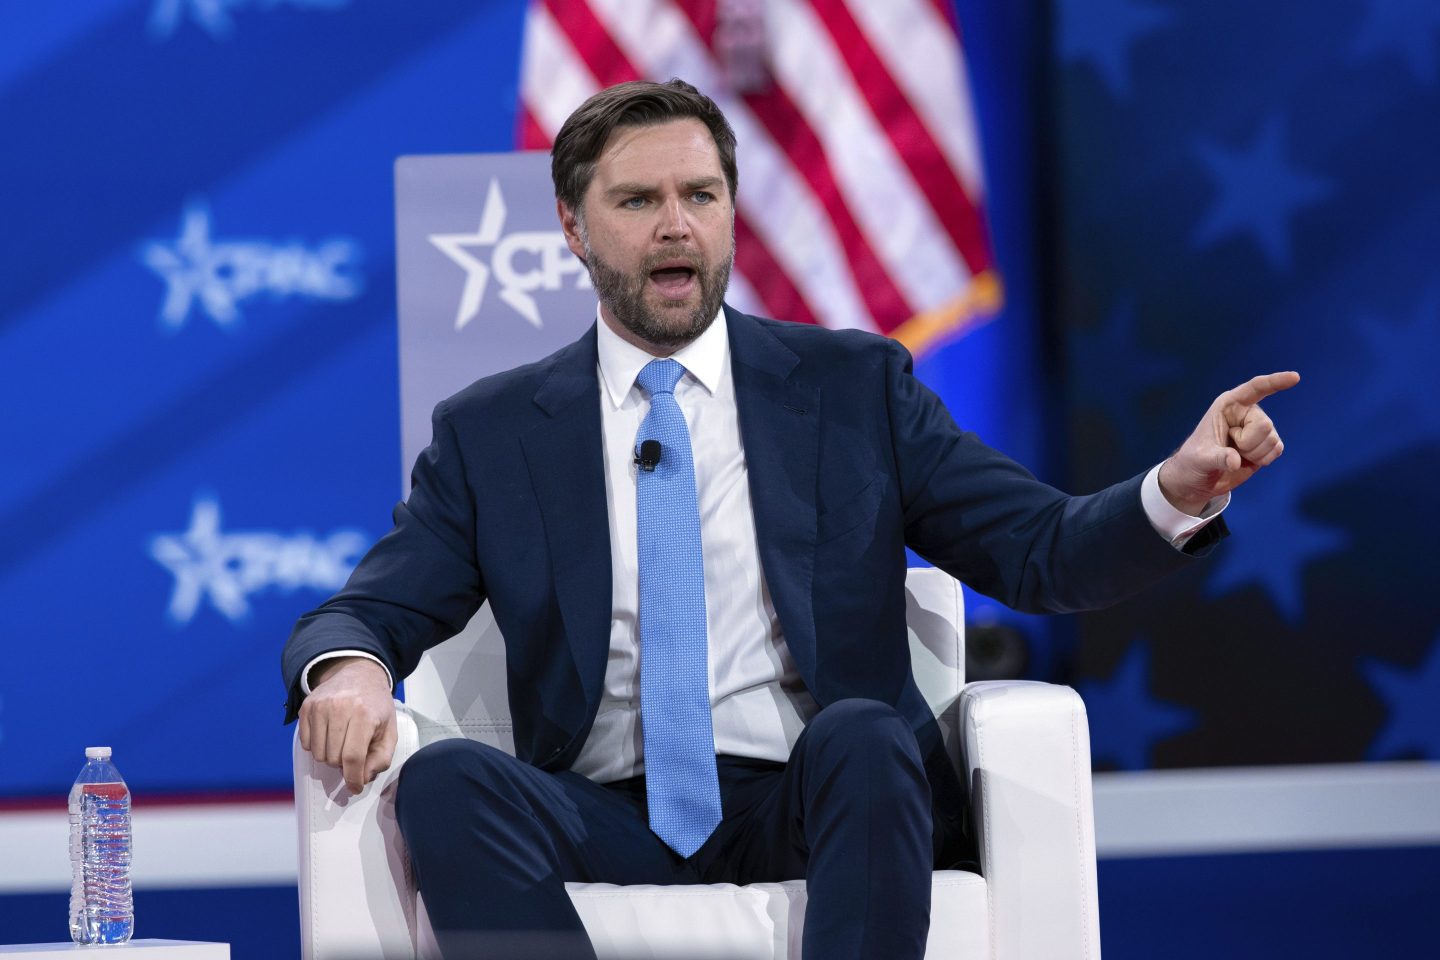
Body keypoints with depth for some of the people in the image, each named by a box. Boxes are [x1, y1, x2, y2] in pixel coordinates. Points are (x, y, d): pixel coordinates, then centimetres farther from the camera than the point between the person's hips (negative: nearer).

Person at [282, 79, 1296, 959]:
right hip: (610, 823, 1)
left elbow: (1040, 551, 8)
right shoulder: (490, 433, 15)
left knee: (862, 735, -34)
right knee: (446, 781, -29)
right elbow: (367, 612, 9)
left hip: (811, 804, 0)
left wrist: (1177, 492, -13)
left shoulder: (855, 387, 14)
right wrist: (349, 667, -17)